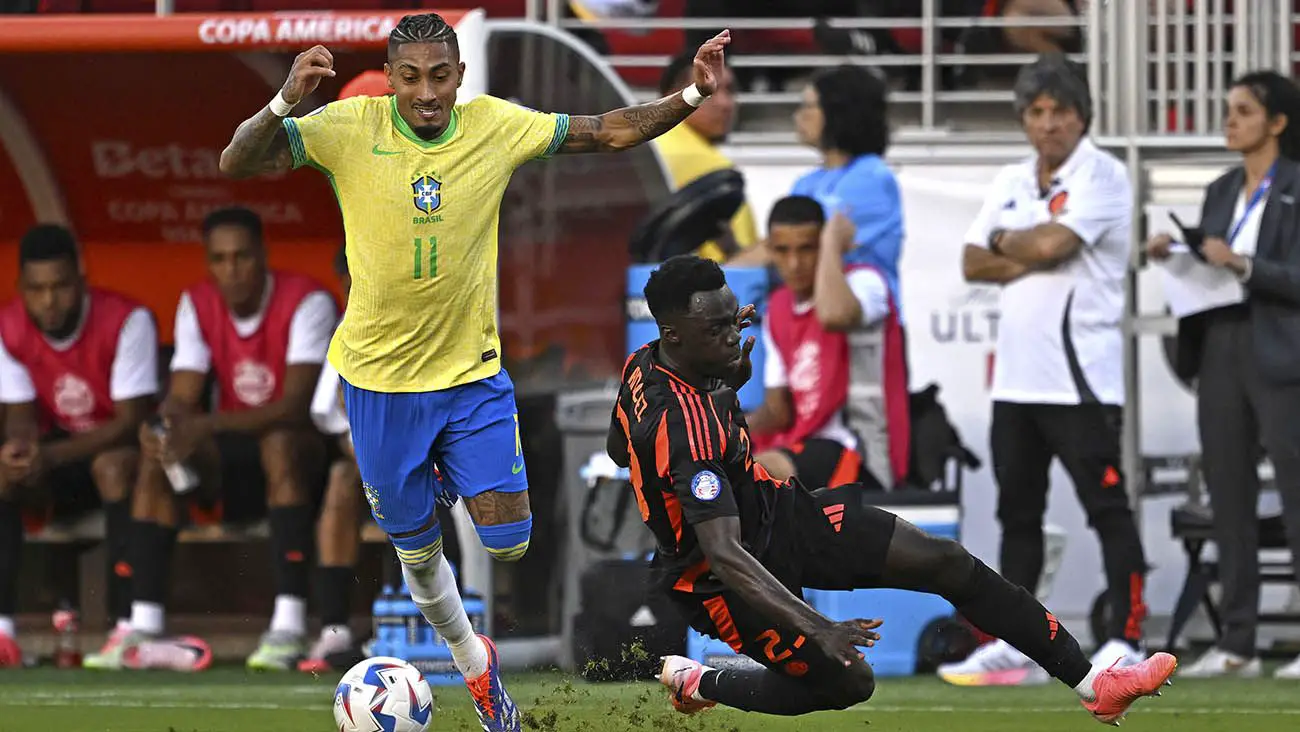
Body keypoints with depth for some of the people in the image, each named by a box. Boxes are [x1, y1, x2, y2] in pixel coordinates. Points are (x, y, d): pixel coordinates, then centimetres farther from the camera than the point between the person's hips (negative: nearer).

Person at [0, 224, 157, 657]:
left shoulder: (126, 321, -22)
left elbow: (131, 421, -24)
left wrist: (50, 456, -35)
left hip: (117, 448, -4)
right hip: (60, 451, 4)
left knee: (115, 464, -38)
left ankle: (127, 622, -39)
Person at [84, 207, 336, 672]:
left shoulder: (306, 302, -16)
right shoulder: (198, 305, 1)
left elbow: (296, 406, -28)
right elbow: (182, 398, -7)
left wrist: (206, 425, -40)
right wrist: (169, 424, -34)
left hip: (305, 447, -5)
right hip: (234, 450, 5)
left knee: (279, 443, -38)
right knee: (157, 455, -22)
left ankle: (290, 625, -44)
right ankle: (142, 628, -27)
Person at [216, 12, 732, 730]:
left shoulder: (496, 125, -9)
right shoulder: (350, 128, -16)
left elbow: (611, 131, -1)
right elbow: (237, 163, -23)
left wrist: (693, 94, -15)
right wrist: (286, 102, -41)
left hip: (473, 373, 1)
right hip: (380, 376, -1)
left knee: (507, 541, -7)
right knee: (416, 550, 12)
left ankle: (456, 481, 28)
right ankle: (471, 660, 39)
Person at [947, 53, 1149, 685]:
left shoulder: (1102, 177, -6)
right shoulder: (1010, 184, 16)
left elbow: (1051, 243, -19)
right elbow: (973, 264, 9)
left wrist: (1005, 243, 1)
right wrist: (1030, 258, -8)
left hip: (1080, 377, -8)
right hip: (1016, 374, 8)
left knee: (1107, 508, -8)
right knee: (1017, 509, 11)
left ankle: (1125, 640, -8)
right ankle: (1012, 645, 16)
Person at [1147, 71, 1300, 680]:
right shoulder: (1221, 193, 15)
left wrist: (1241, 264, -21)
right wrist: (1177, 257, 1)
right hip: (1220, 349, 7)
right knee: (1228, 497, 7)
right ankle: (1237, 645, 11)